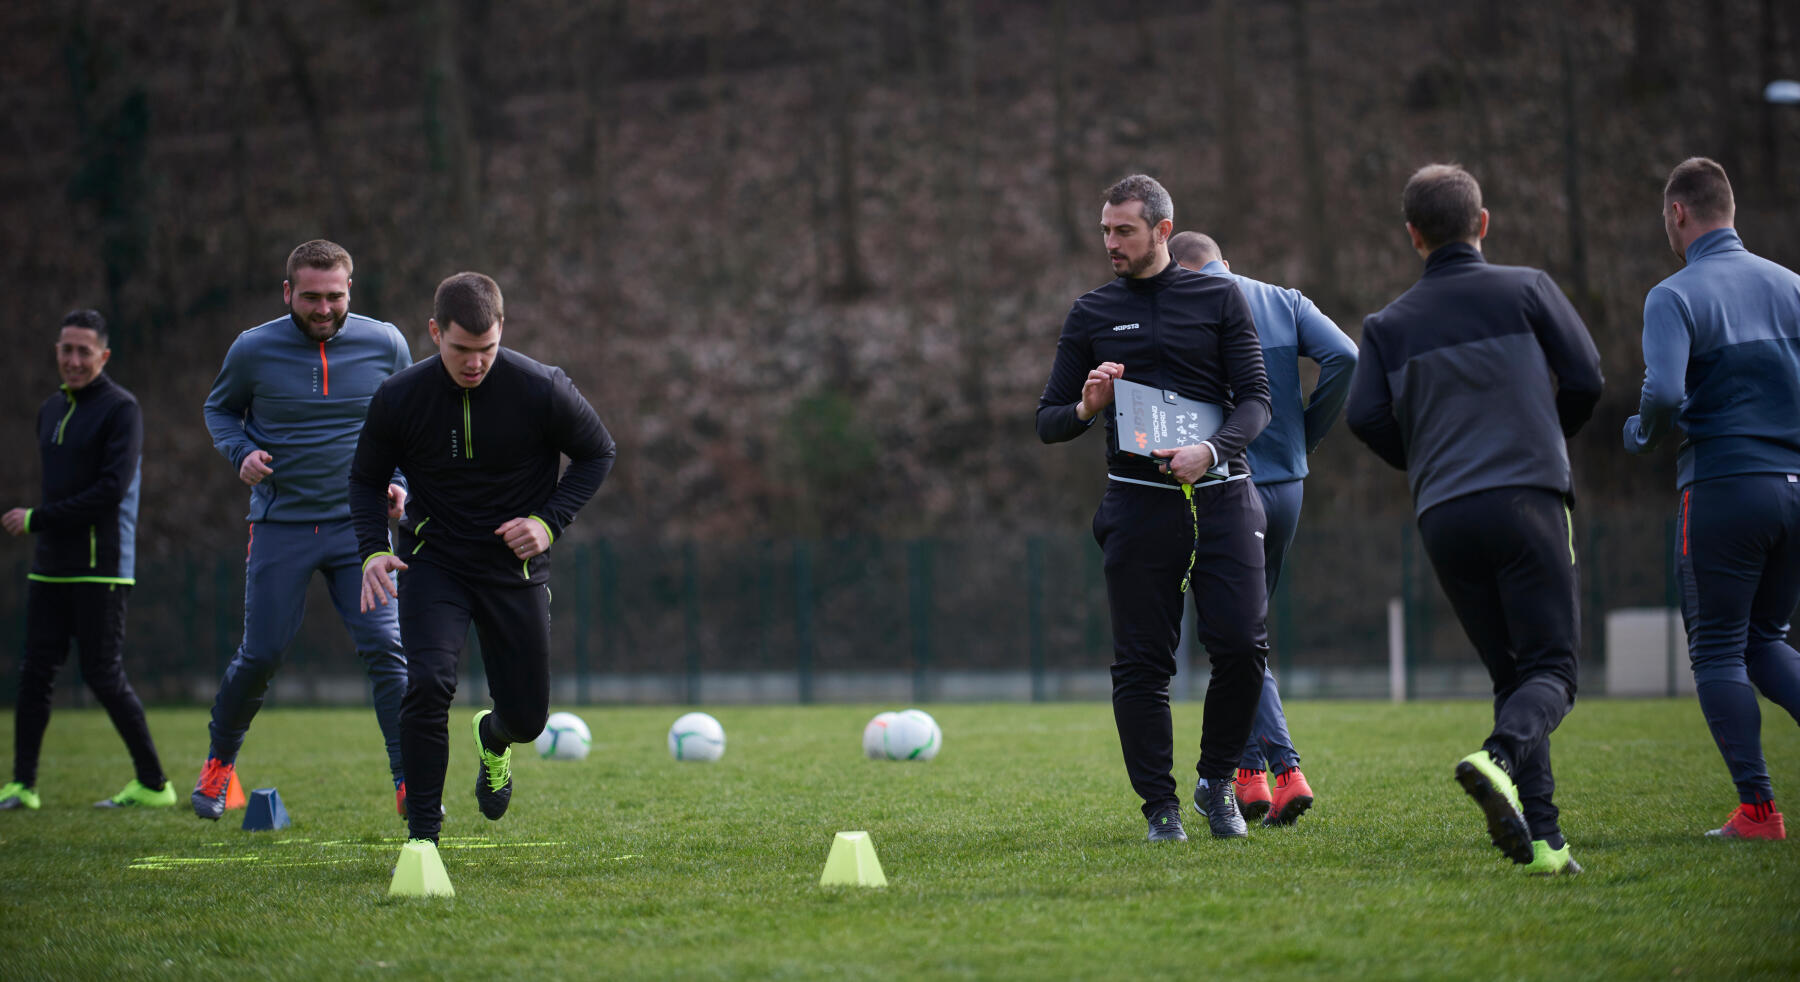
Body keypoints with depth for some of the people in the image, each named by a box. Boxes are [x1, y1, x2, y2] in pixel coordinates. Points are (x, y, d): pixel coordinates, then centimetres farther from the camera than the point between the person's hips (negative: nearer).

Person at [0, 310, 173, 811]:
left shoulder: (120, 408, -8)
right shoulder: (51, 410, 16)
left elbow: (111, 489, -17)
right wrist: (41, 527, 11)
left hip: (100, 567, -7)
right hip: (49, 564, 7)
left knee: (103, 674, -7)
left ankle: (153, 784, 3)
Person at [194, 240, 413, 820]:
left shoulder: (384, 344, -2)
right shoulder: (253, 351, -5)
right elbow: (220, 409, 14)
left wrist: (398, 479, -1)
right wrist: (241, 453, -6)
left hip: (358, 524, 1)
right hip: (280, 526, 0)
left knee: (384, 647, -12)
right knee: (261, 654, 2)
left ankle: (410, 782, -8)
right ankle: (220, 760, 27)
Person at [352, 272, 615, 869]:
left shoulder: (541, 390, -15)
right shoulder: (399, 399, -11)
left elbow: (598, 454, 1)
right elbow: (366, 479, 5)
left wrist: (550, 520, -13)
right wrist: (373, 550, -12)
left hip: (516, 569, 1)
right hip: (434, 563, -1)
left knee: (527, 718, 6)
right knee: (428, 683, -25)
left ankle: (493, 739, 47)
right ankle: (423, 836, -13)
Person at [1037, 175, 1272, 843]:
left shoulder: (1219, 299, 7)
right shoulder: (1091, 314, 10)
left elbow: (1255, 399, 2)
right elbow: (1047, 423, 12)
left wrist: (1211, 451, -16)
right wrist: (1086, 409, -11)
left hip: (1221, 495, -1)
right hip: (1137, 504, 1)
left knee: (1241, 645, -10)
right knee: (1141, 662, -3)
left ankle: (1217, 781, 11)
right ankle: (1160, 805, 7)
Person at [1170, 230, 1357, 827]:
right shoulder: (1284, 302, 9)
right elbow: (1343, 357, -4)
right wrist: (1306, 436, 4)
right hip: (1287, 485, 5)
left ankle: (1284, 769, -11)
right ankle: (1250, 774, 15)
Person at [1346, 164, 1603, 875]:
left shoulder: (1390, 324, 14)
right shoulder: (1525, 290, 8)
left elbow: (1365, 415, 1)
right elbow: (1585, 379, 3)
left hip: (1444, 519, 3)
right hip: (1527, 499, -3)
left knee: (1511, 674, 9)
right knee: (1550, 666, -3)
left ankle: (1541, 841, -2)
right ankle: (1500, 758, -35)